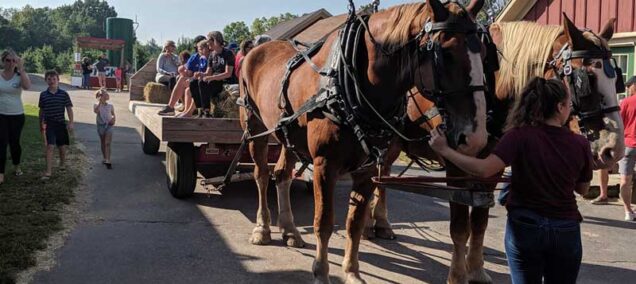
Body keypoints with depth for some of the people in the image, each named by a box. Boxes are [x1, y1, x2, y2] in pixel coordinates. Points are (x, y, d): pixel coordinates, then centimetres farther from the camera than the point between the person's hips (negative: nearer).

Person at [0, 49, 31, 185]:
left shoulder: (20, 75, -6)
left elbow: (27, 86, -28)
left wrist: (21, 68, -28)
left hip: (17, 115, 0)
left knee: (14, 142, 10)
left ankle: (17, 166, 35)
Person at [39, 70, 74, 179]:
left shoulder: (64, 94, -2)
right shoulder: (43, 95, 2)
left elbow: (69, 108, -1)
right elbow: (41, 110, 12)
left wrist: (71, 122, -7)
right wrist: (41, 124, 16)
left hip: (61, 123, 1)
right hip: (49, 124, -1)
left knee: (62, 147, 10)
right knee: (50, 146, -11)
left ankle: (62, 165, 36)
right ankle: (48, 171, -11)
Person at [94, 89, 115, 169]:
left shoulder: (110, 106, 6)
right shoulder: (96, 105, 0)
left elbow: (113, 114, 20)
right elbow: (96, 111, -23)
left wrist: (113, 119, -2)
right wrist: (100, 102, -20)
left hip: (108, 125, -1)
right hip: (100, 125, 1)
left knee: (107, 143, -10)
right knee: (103, 143, 13)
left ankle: (108, 161, -16)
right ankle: (104, 158, 27)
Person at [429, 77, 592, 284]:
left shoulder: (519, 135, -15)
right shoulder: (580, 144, -6)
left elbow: (484, 169, -26)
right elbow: (583, 189, 7)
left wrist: (445, 150, -18)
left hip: (525, 227, -2)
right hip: (566, 231, 2)